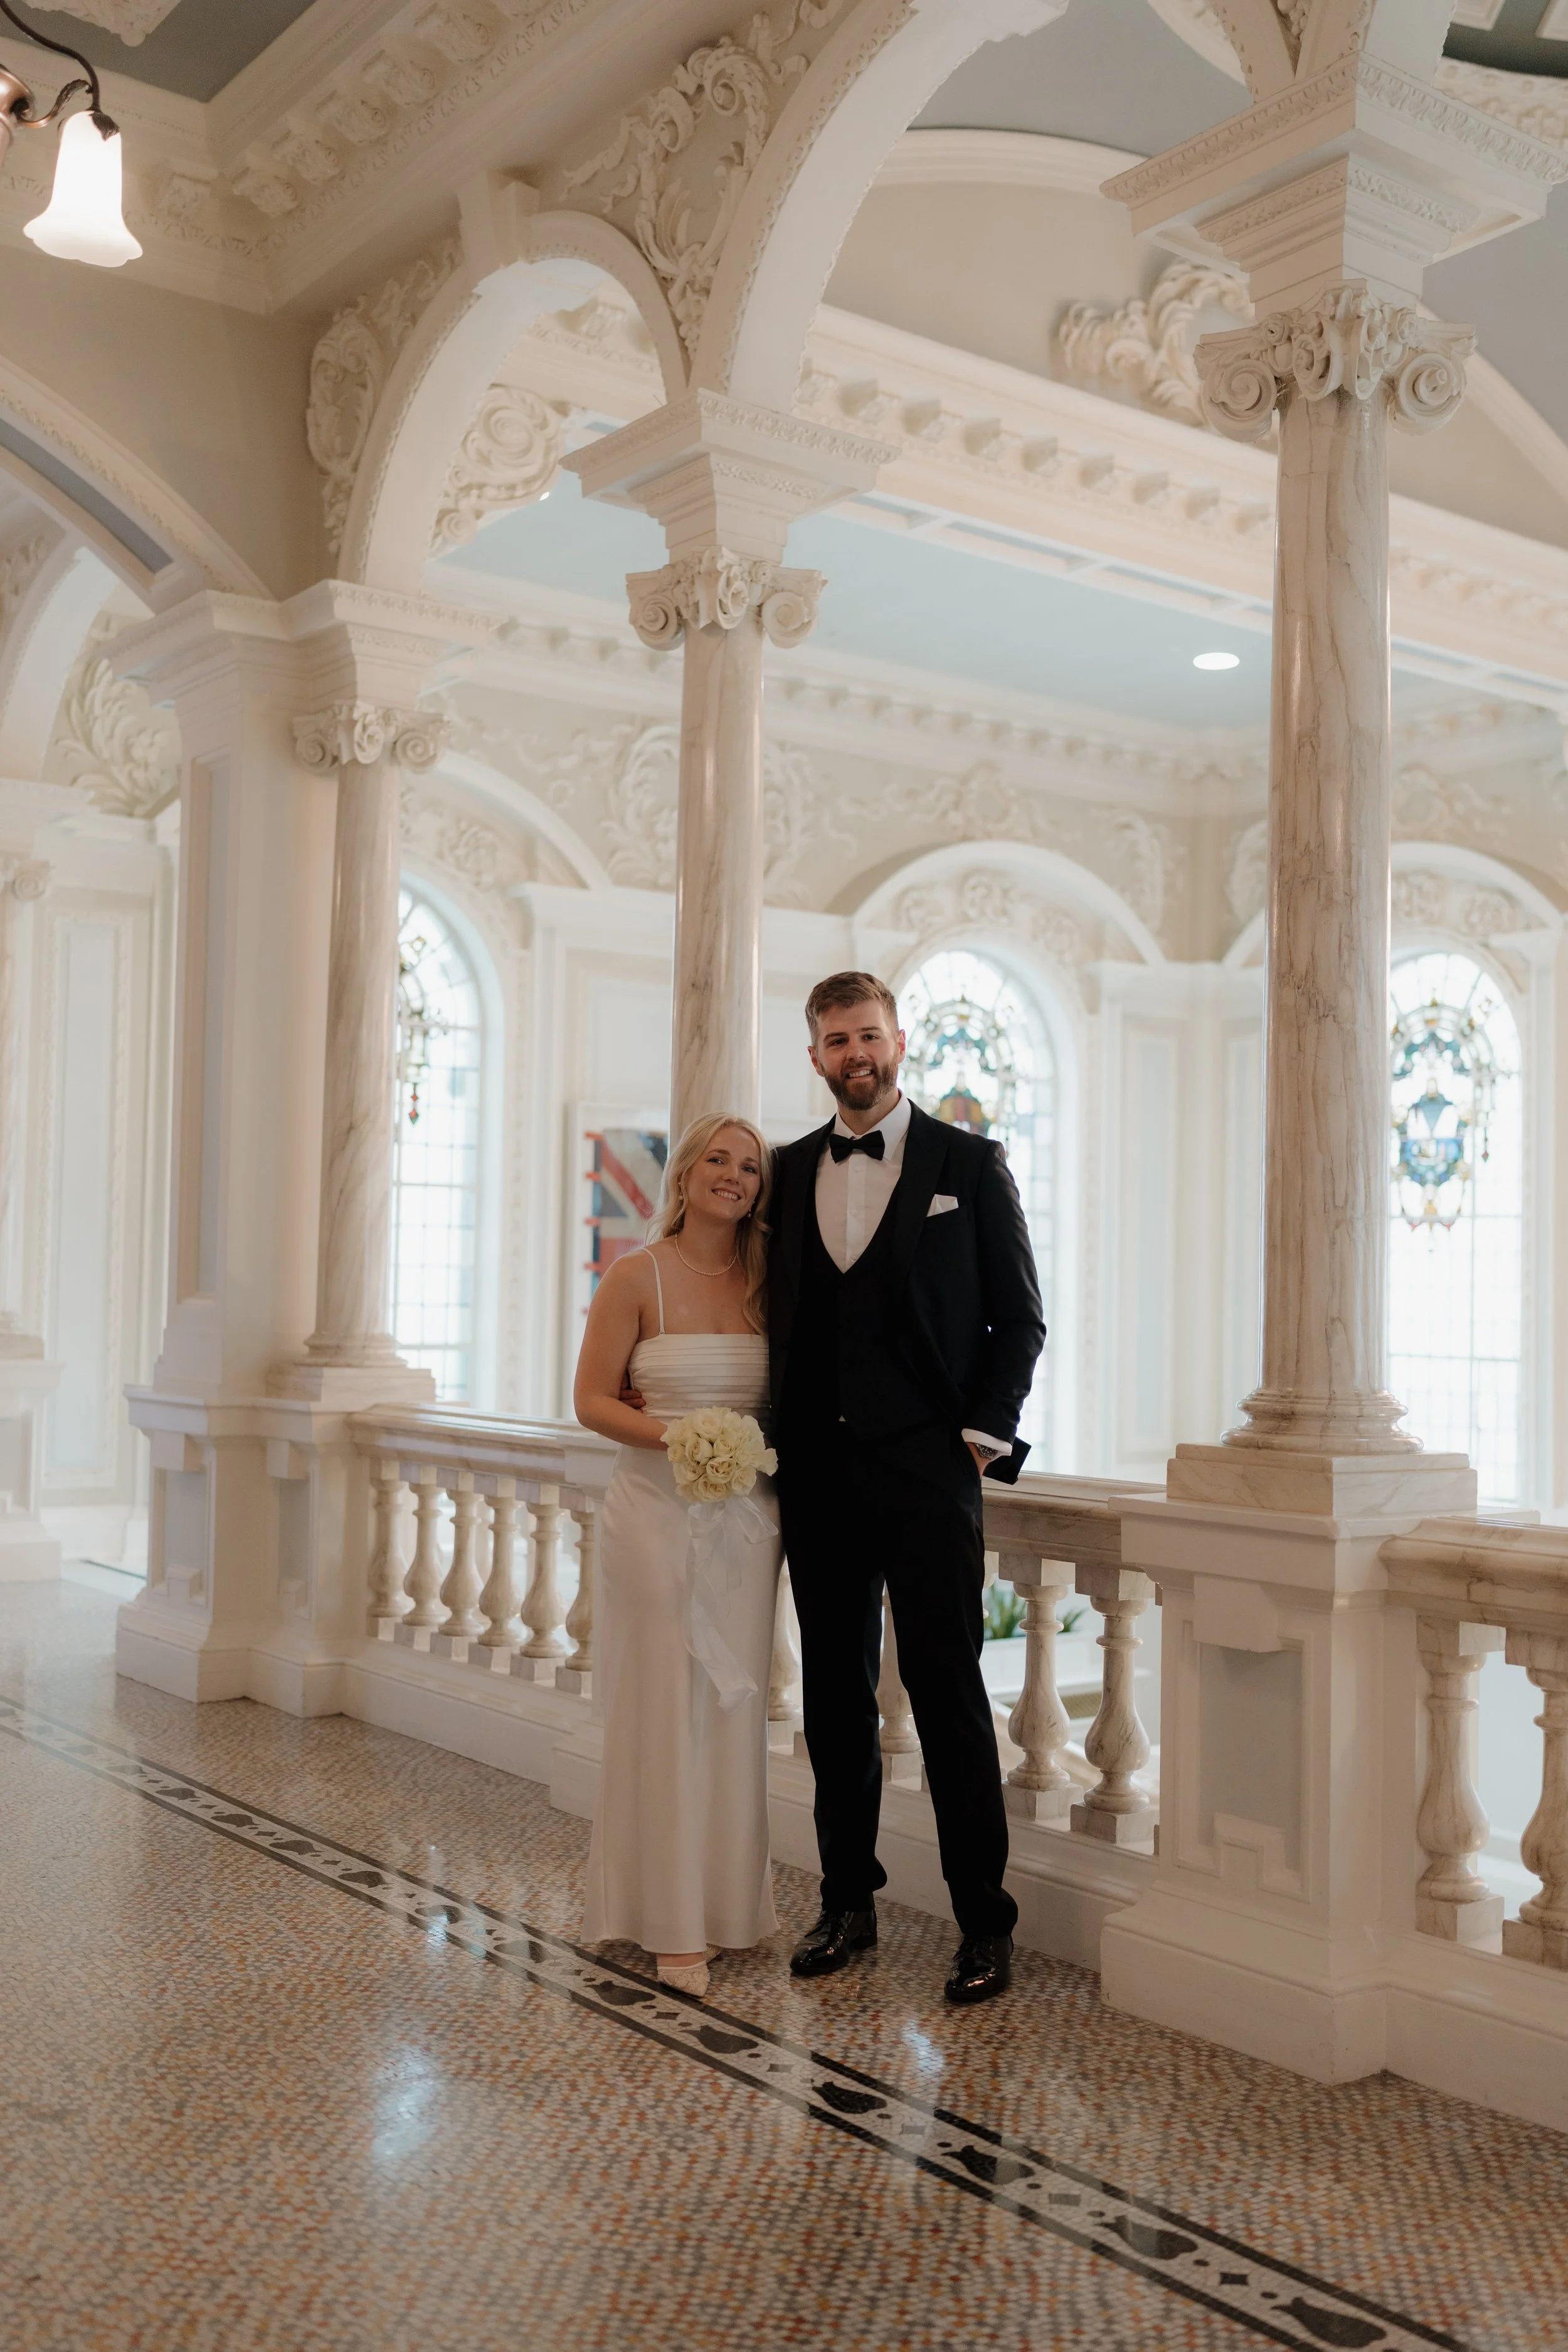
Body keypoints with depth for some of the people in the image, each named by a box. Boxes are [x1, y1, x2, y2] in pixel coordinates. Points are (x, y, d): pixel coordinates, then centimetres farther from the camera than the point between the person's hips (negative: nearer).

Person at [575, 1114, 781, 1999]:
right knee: (665, 1710, 0)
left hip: (749, 1517, 4)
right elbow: (593, 1400, -5)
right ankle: (673, 1923, 10)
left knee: (734, 1709, 9)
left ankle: (731, 1900, 22)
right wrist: (672, 1435, -19)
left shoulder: (766, 1281, 7)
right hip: (657, 1510, -4)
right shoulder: (638, 1276, -4)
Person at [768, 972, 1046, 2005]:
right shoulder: (792, 1170, 12)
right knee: (836, 1695, 10)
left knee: (949, 1695, -3)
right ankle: (848, 1902, 22)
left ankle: (985, 1921, 7)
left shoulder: (970, 1164, 2)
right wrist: (781, 1440, 5)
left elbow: (1020, 1315, 2)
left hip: (928, 1469, -4)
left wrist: (983, 1435, -6)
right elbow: (782, 1312, 15)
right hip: (820, 1474, 4)